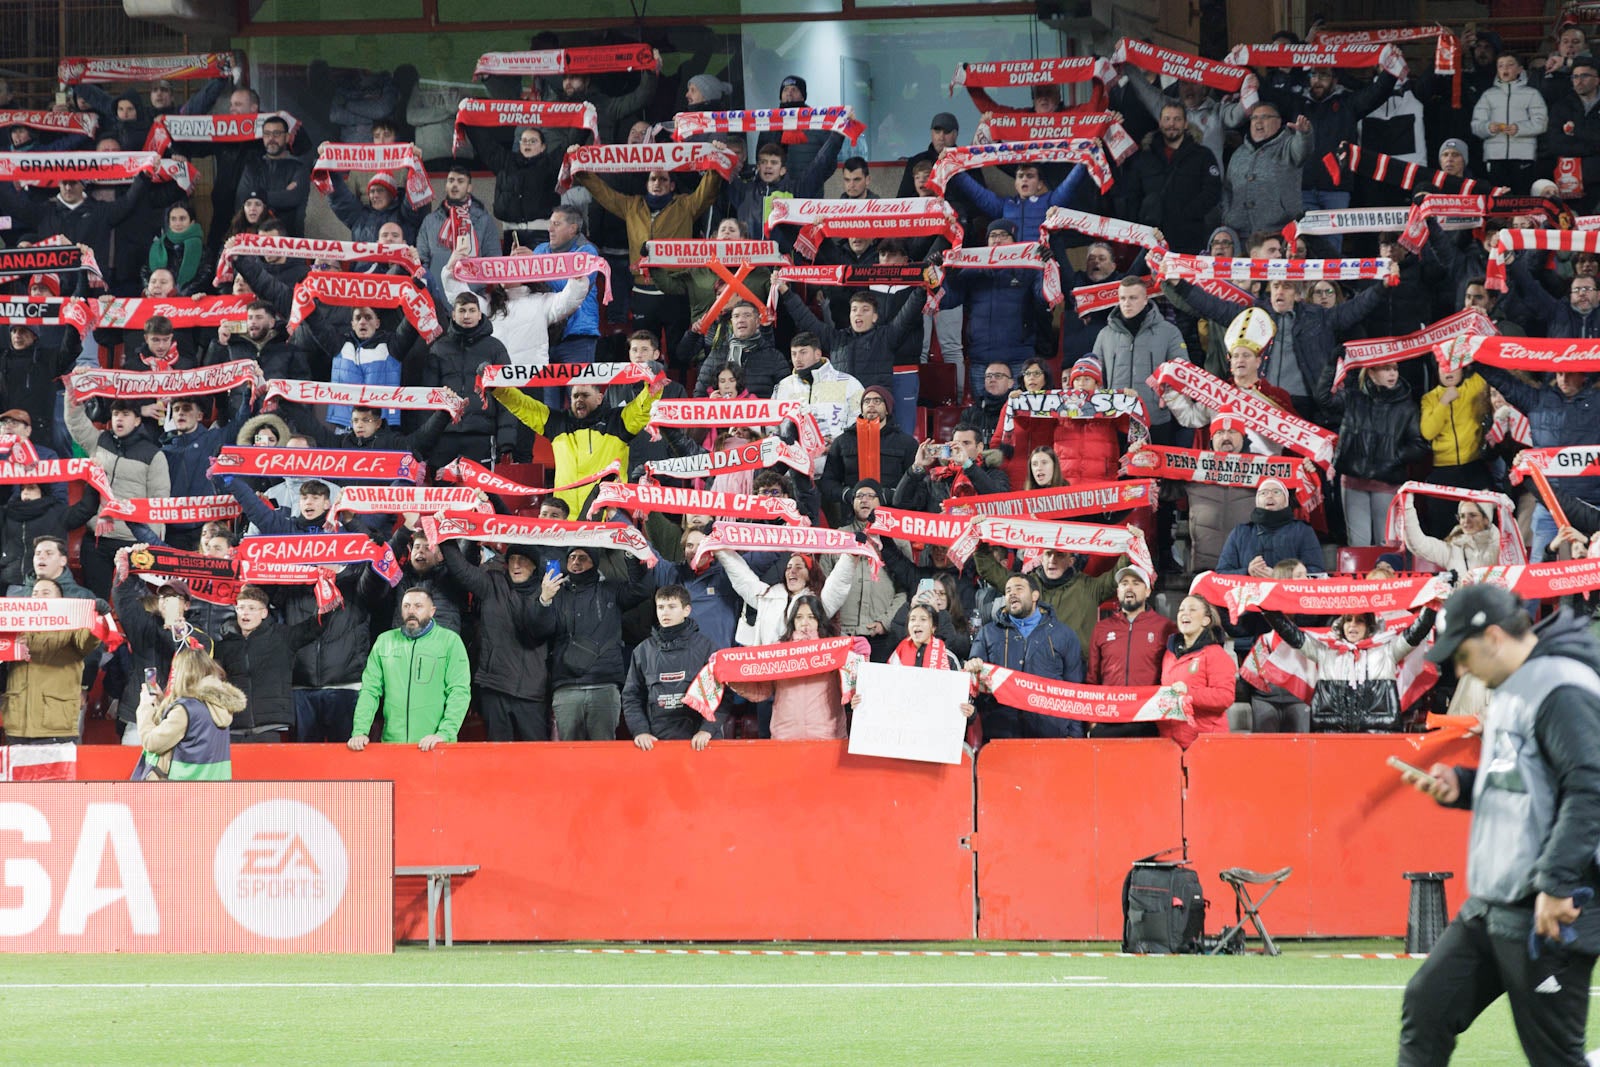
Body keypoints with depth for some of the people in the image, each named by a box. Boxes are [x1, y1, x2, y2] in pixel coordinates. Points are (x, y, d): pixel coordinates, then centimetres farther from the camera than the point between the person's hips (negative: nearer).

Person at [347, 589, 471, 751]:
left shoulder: (450, 641, 4)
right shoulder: (384, 641, 14)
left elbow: (459, 692, -4)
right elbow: (370, 690, 11)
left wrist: (444, 734, -17)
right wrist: (359, 731, -3)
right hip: (392, 742, 2)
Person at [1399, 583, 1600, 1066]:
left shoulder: (1561, 689, -16)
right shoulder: (1512, 690, 17)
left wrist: (1557, 883, -26)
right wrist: (1461, 786, 8)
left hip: (1545, 913, -10)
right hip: (1490, 906, 10)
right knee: (1426, 1006, 8)